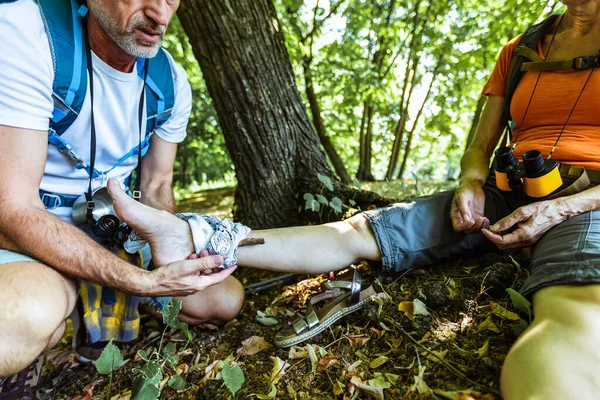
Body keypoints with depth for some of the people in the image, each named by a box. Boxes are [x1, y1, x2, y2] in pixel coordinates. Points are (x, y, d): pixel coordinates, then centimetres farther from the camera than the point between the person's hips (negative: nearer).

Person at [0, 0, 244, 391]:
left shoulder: (171, 81, -4)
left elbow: (157, 188, 3)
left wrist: (171, 245, -18)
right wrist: (144, 281, -33)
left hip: (115, 240, 6)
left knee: (225, 299, 3)